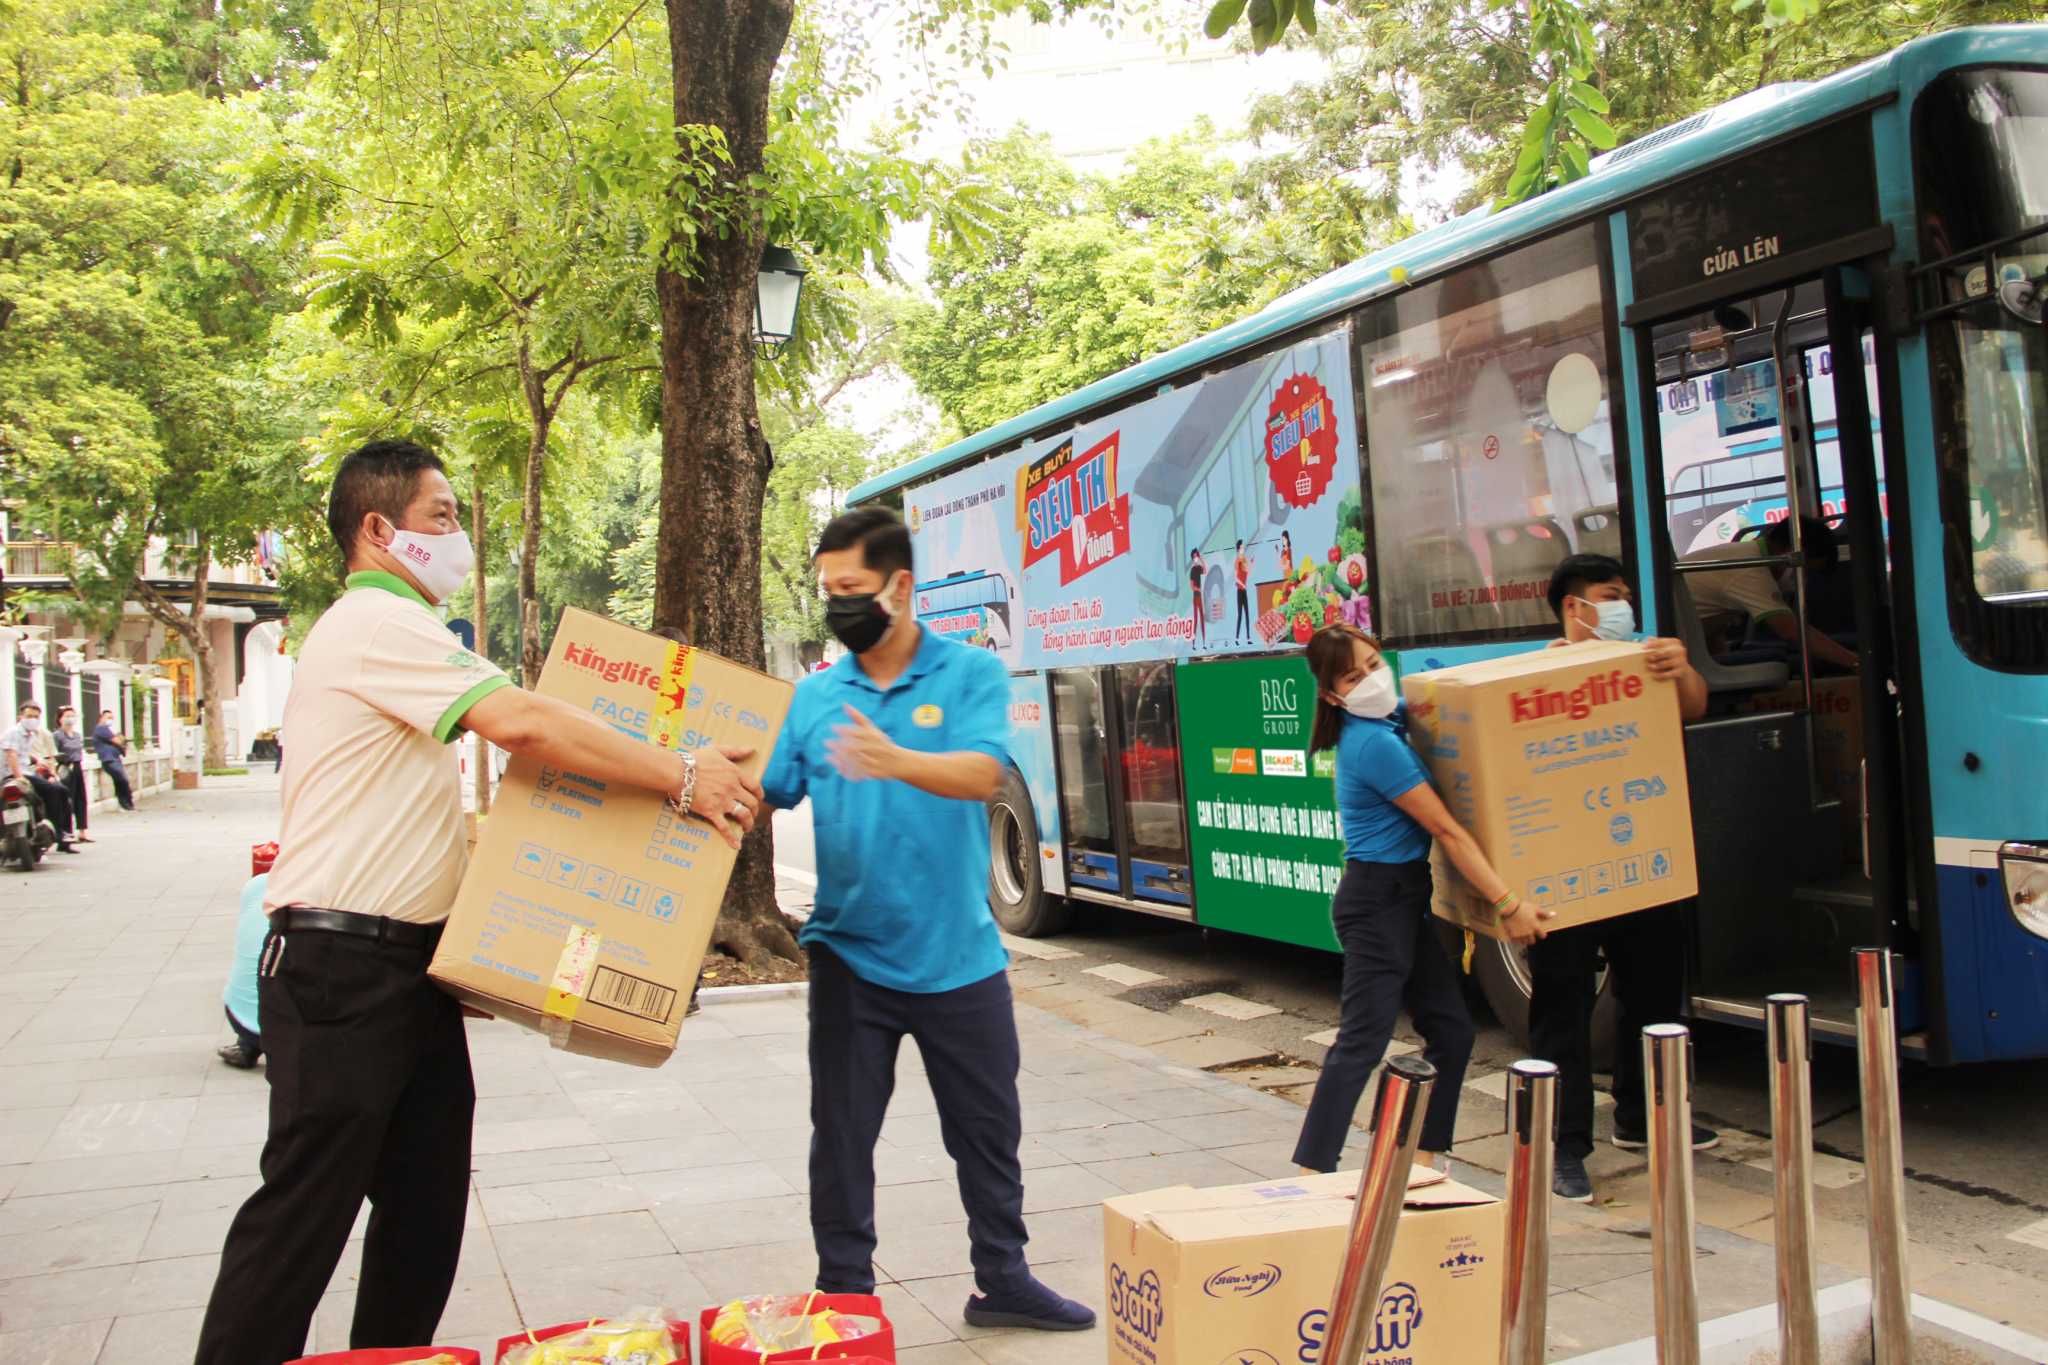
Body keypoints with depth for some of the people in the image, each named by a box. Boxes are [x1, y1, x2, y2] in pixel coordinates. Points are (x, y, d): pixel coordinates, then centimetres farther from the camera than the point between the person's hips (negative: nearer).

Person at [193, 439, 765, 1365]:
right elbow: (522, 725, -25)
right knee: (305, 1209, -3)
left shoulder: (394, 631, 20)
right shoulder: (377, 623, -14)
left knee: (426, 1199, 13)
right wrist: (682, 779, -21)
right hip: (342, 966, -10)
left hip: (408, 963, 10)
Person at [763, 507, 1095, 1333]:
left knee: (988, 1127, 12)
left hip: (957, 955, -1)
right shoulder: (815, 696, 3)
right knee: (842, 1132, 8)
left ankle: (1002, 1279, 30)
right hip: (849, 955, 1)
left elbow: (982, 774, -22)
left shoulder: (971, 675, -5)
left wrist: (898, 760, -39)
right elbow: (767, 796, 2)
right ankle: (843, 1292, 23)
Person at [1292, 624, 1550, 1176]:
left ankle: (1425, 1159, 22)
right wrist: (1508, 905, -15)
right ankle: (1311, 1173, -8)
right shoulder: (1375, 744, -21)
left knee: (1450, 1029, 13)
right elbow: (1446, 830, -19)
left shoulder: (1391, 719, 6)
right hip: (1378, 899, -10)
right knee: (1362, 1041, -10)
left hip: (1403, 898, 10)